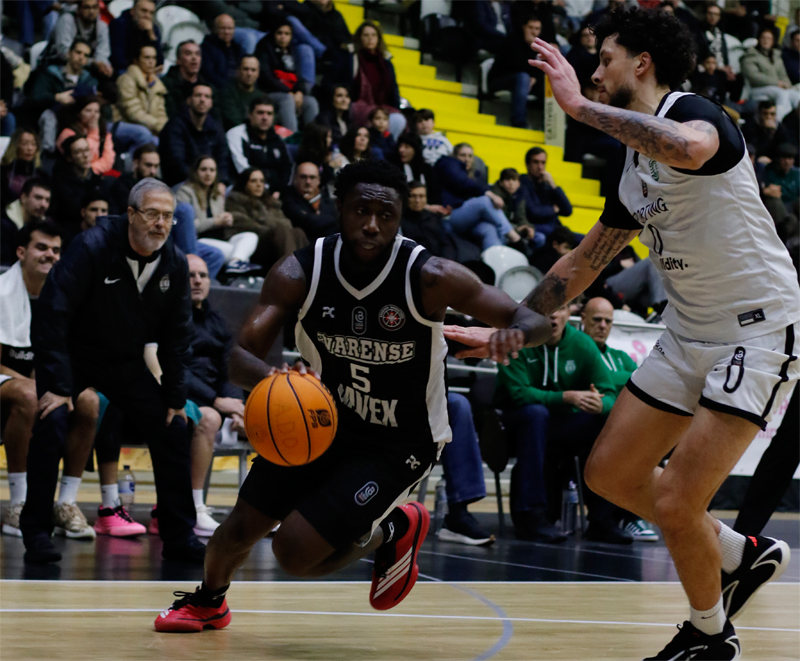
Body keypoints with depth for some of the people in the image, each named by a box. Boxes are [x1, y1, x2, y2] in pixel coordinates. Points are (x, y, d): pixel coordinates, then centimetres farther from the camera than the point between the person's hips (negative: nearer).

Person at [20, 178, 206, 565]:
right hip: (72, 355, -5)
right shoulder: (93, 247, -25)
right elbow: (52, 313, -26)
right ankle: (36, 533, -10)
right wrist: (56, 385, -29)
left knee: (173, 430, -1)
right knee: (51, 428, -24)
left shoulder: (175, 264, -9)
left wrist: (175, 398, -1)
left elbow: (176, 336, 2)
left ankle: (179, 537, 10)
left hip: (127, 363, 5)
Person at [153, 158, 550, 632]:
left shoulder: (429, 278, -24)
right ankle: (208, 603, 43)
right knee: (242, 529, 8)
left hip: (399, 445, -4)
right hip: (325, 418, 4)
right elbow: (240, 355, -18)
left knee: (296, 552, -14)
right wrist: (271, 379, -43)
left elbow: (537, 321, -19)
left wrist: (515, 333, -45)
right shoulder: (300, 273, -16)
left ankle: (394, 530, 15)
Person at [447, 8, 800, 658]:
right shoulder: (634, 169, 13)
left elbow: (689, 148, -42)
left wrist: (580, 106, -33)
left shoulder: (693, 111, -15)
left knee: (675, 505, -12)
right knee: (610, 473, 11)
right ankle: (744, 556, 27)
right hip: (688, 334, 10)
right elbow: (582, 263, 23)